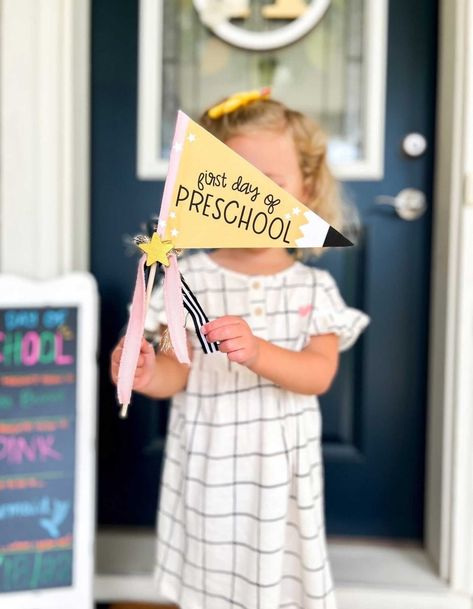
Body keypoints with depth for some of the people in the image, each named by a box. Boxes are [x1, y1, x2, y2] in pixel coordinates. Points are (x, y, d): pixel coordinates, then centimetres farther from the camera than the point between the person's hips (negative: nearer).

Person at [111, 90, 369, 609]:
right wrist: (149, 375, -26)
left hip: (281, 467, 0)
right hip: (207, 464, 0)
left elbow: (320, 374, -12)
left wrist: (257, 351, -28)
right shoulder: (190, 278, -4)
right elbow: (181, 370, -4)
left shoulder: (313, 287, -3)